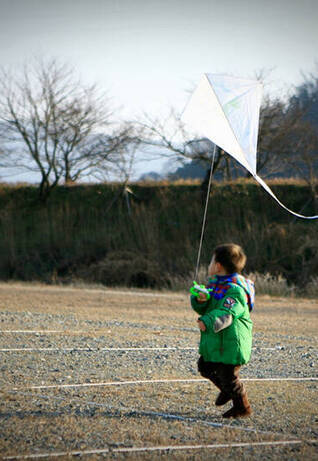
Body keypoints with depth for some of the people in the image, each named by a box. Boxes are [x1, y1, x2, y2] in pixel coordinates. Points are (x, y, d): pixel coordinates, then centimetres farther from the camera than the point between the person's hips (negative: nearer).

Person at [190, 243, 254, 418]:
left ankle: (242, 407, 17)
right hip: (214, 344, 10)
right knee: (205, 367, 20)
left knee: (228, 376, -2)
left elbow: (226, 313, -33)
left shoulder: (235, 290, -20)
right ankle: (227, 390, 41)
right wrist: (200, 300, -11)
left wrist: (208, 322, -49)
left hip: (230, 344, -10)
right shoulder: (215, 284, 12)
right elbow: (202, 309, 12)